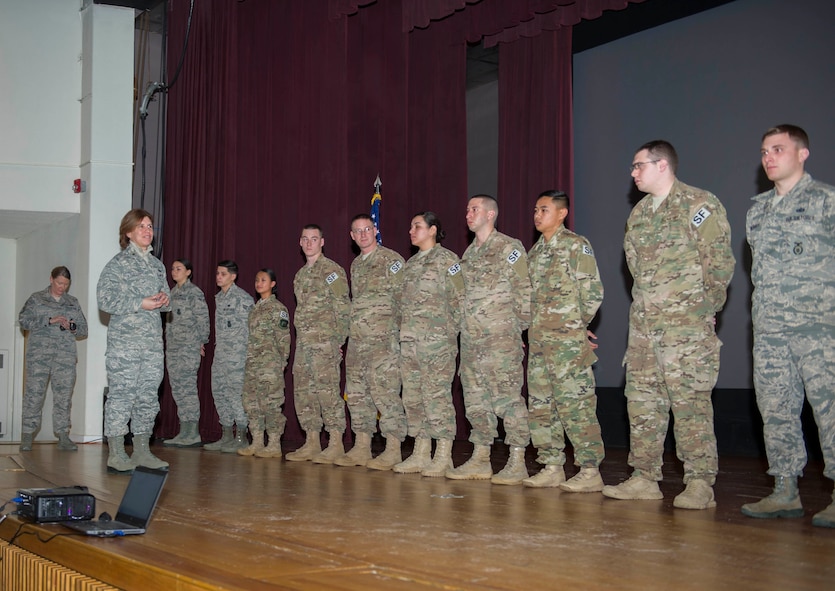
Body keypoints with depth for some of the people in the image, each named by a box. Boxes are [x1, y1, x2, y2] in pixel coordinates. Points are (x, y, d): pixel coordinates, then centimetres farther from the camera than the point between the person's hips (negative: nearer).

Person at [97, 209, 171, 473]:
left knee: (149, 396, 9)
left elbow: (165, 295, 25)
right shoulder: (119, 263, -4)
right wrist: (140, 303, -17)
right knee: (121, 395, -6)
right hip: (125, 340, -7)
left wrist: (165, 300, 1)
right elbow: (105, 298, -13)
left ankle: (141, 451, 17)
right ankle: (116, 454, -1)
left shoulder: (157, 264, 17)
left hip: (153, 341, 7)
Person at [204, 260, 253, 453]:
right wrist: (216, 347, 19)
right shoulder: (219, 297, 16)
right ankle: (226, 436, 15)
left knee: (236, 392, -8)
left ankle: (241, 437, -3)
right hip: (220, 353, 8)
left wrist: (248, 354, -15)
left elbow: (249, 328, -11)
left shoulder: (242, 298, -8)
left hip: (237, 353, -8)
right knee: (219, 392, 8)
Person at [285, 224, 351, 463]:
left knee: (328, 392, -10)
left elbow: (343, 309, -9)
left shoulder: (332, 270, -4)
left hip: (325, 342, -8)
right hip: (303, 343, 8)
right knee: (303, 393, 8)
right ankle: (312, 443, 15)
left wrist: (338, 341, -14)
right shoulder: (301, 274, 20)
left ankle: (336, 445, -6)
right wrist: (300, 339, 16)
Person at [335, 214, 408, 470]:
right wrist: (350, 331, 18)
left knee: (385, 391, -10)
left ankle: (393, 450, -6)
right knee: (356, 394, 8)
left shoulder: (391, 260, -4)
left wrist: (392, 331, -13)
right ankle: (361, 448, 15)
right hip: (356, 340, 8)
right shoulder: (356, 264, 19)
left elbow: (403, 299, -8)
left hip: (383, 339, -8)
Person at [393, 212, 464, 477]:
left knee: (437, 395, -7)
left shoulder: (447, 260, -3)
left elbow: (459, 300, -7)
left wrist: (449, 331, -10)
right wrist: (403, 330, 13)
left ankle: (443, 456, -3)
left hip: (436, 340, -8)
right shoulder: (410, 263, 19)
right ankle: (421, 454, 14)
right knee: (413, 397, 7)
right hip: (409, 340, 8)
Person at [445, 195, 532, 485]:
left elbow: (524, 291, -7)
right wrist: (464, 328, 14)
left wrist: (521, 327, -7)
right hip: (471, 339, 8)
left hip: (500, 338, -8)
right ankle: (480, 460, 17)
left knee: (507, 397, -8)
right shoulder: (469, 253, 18)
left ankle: (517, 463, -4)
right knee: (476, 399, 10)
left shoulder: (509, 248, -4)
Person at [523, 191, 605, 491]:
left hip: (568, 341, -8)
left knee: (576, 404, -8)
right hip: (538, 340, 8)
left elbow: (593, 292, -9)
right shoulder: (535, 251, 18)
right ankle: (551, 467, 16)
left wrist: (577, 322, -1)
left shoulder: (575, 245, -5)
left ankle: (590, 471, -4)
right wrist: (533, 326, 13)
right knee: (540, 404, 9)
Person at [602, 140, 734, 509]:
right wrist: (645, 307, 12)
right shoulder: (639, 213, 17)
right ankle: (645, 478, 14)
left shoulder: (699, 205, -5)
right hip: (644, 322, 8)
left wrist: (705, 310, -5)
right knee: (642, 399, 7)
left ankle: (700, 483, -4)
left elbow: (720, 262, -7)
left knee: (690, 400, -9)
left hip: (686, 323, -8)